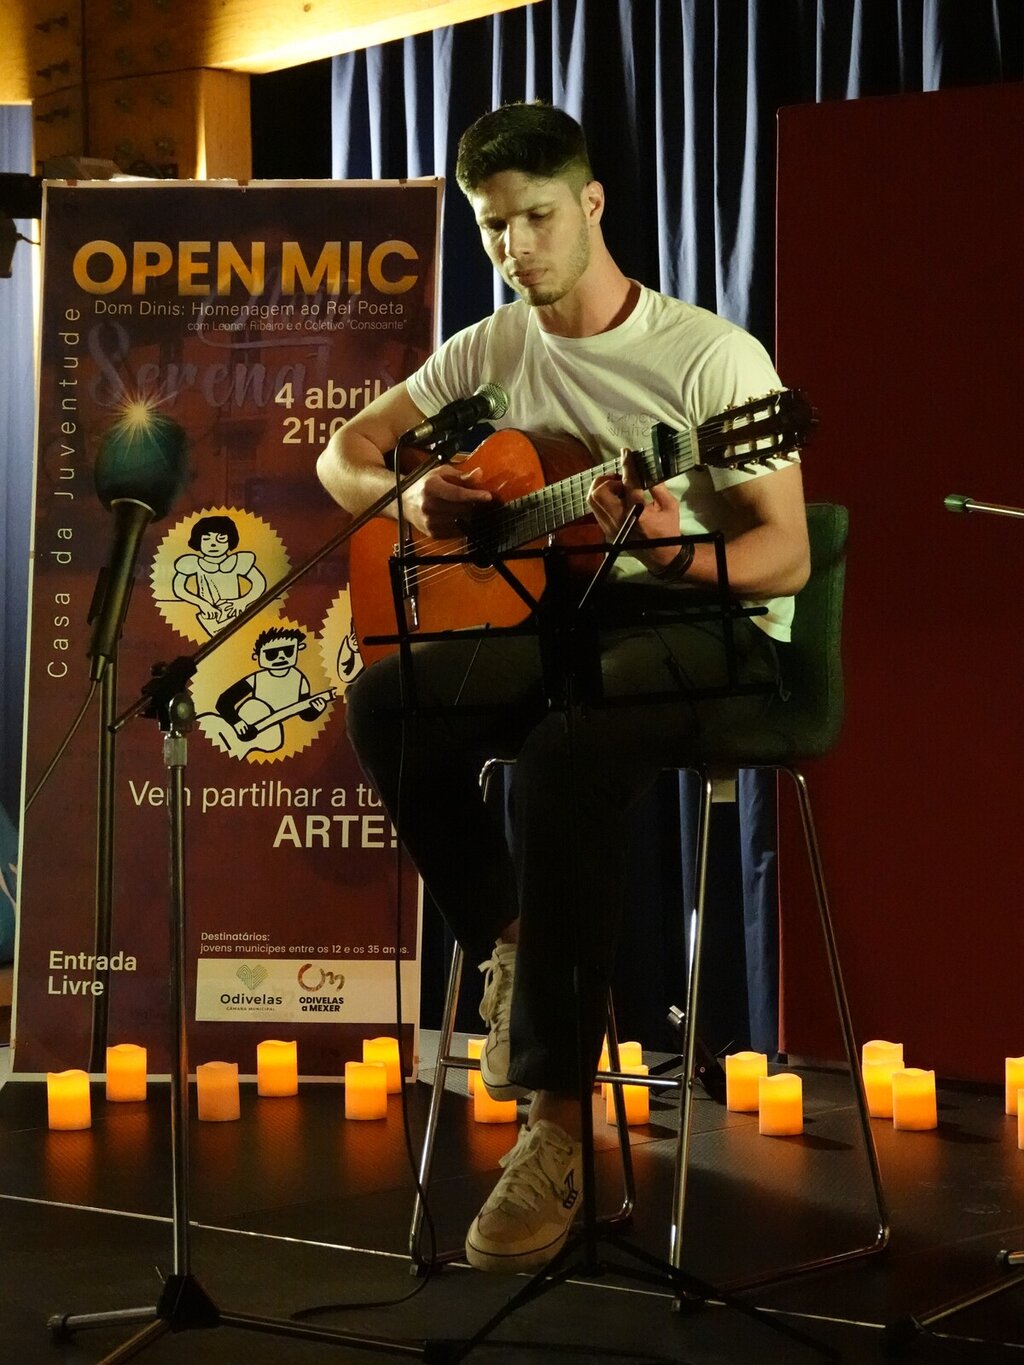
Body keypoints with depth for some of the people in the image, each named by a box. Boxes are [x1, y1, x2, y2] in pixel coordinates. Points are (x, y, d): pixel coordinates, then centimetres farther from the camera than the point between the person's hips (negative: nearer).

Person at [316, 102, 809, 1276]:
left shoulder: (711, 355, -12)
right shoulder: (490, 351, 5)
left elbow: (787, 559, -13)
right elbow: (343, 453, 14)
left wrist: (677, 554, -34)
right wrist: (409, 495, -9)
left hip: (715, 632, -5)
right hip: (562, 618, 6)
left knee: (561, 756, -37)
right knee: (386, 701, -24)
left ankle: (556, 1114, -31)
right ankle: (508, 946, -3)